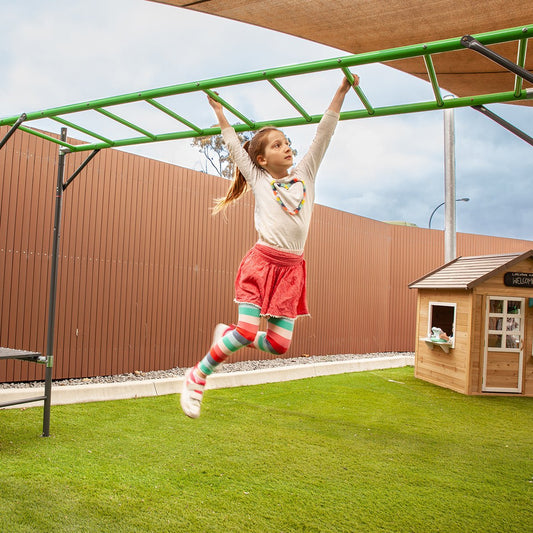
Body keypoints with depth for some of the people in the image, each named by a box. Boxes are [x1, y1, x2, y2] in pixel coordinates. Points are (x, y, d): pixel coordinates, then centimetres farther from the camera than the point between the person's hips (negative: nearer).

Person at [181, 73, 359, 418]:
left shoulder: (306, 173, 14)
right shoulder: (259, 180, 7)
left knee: (279, 345, -1)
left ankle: (227, 335, 26)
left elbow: (324, 134, 12)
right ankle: (197, 376, 7)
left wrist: (342, 91, 10)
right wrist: (219, 111, 24)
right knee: (247, 331, -15)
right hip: (262, 262, -4)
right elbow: (234, 145, 17)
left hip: (291, 269, 4)